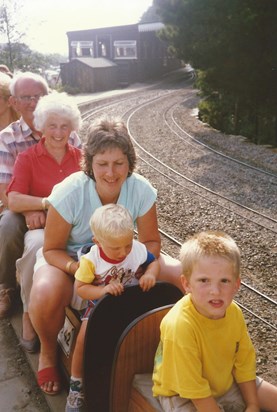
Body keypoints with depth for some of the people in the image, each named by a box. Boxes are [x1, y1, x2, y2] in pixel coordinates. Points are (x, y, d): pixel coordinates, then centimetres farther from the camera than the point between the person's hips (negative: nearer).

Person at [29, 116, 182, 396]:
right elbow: (52, 250, -16)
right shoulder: (68, 193, -26)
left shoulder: (141, 190, -20)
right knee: (46, 295, -36)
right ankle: (48, 352, 1)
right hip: (70, 258, -2)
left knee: (183, 274, -15)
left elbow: (151, 241, -7)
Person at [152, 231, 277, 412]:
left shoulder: (234, 312, -16)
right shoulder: (180, 325, -36)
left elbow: (245, 362, -2)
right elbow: (194, 389, -27)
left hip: (226, 381, 6)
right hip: (183, 396, -6)